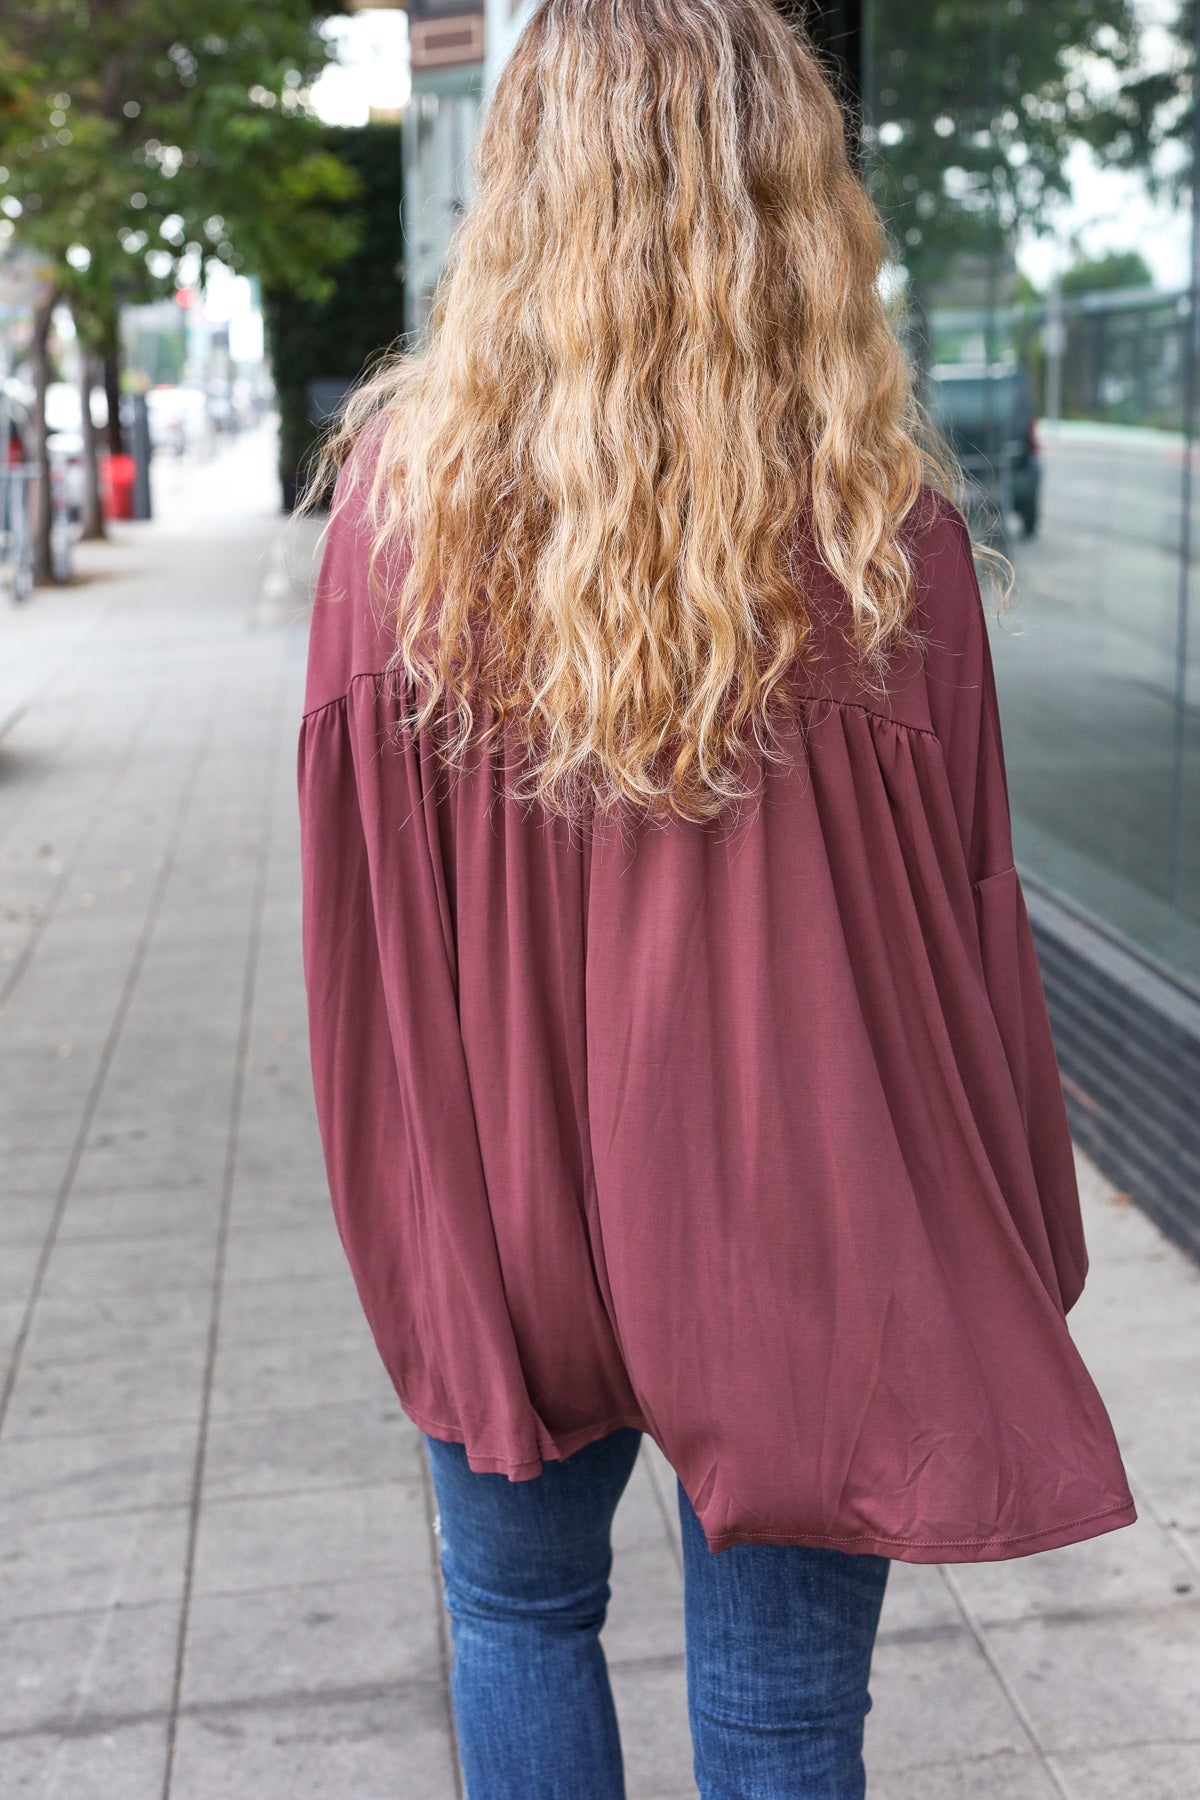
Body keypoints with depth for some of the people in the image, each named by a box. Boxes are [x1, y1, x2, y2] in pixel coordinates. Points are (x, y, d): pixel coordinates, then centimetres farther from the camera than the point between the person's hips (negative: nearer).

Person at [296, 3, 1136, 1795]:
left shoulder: (402, 489, -11)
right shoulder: (885, 527, -15)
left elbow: (354, 894, -4)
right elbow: (966, 915, -9)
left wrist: (414, 1207, 9)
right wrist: (1014, 1265, 5)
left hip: (503, 1192, 1)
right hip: (806, 1224, -1)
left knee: (517, 1607, 26)